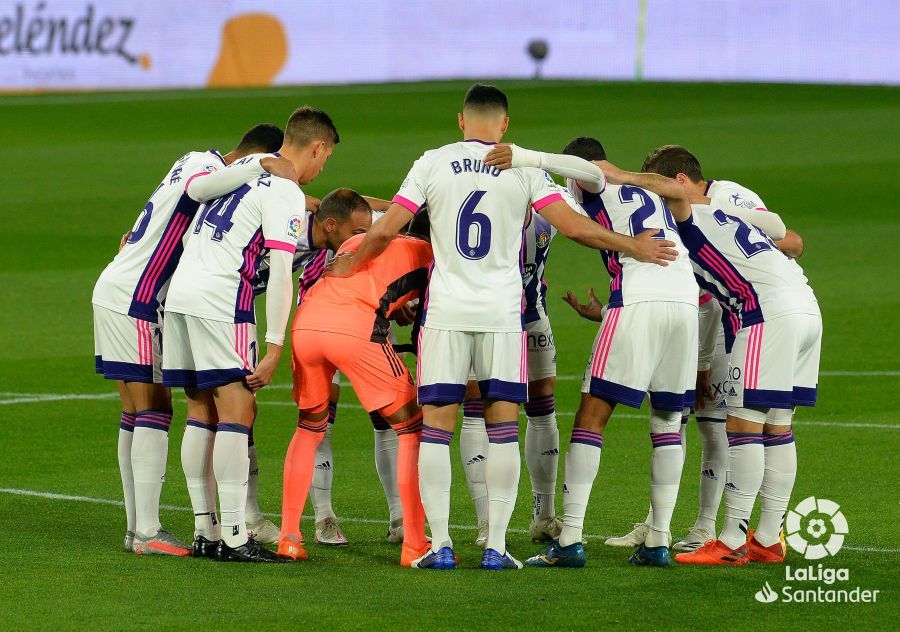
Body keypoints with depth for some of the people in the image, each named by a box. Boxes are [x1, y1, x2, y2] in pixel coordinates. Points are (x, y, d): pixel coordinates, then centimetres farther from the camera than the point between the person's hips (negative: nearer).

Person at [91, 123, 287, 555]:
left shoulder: (197, 161, 16)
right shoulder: (207, 164, -15)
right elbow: (201, 187, -38)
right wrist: (259, 166, -36)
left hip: (114, 291, 10)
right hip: (134, 299, -10)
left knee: (136, 413, 10)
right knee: (152, 409, -10)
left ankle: (136, 527, 12)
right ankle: (148, 532, -12)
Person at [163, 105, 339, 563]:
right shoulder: (286, 195, -8)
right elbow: (280, 272, -13)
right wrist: (274, 348, -14)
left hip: (180, 291, 8)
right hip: (220, 301, -8)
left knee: (201, 412, 11)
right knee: (237, 413, -7)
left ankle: (204, 529, 12)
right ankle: (234, 538, -11)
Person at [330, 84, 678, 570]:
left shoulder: (433, 163, 2)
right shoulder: (523, 168, 1)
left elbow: (385, 230, 1)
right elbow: (573, 226, -3)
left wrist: (352, 264, 19)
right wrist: (633, 247, 10)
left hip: (445, 311, 0)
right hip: (502, 312, 0)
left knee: (437, 425, 3)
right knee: (503, 427, 4)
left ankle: (439, 545, -1)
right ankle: (495, 546, 1)